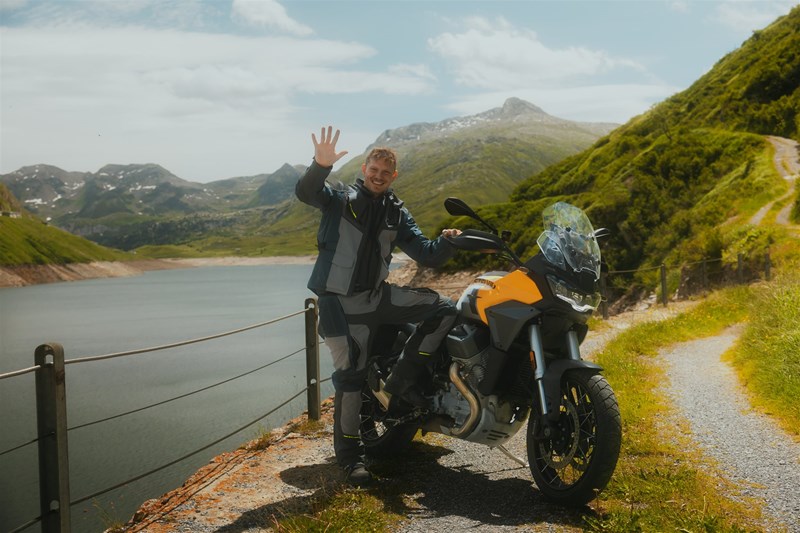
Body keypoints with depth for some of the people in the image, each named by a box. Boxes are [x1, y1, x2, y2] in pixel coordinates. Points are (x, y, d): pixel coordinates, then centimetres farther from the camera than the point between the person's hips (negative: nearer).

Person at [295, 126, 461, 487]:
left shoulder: (397, 214, 10)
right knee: (350, 374, -6)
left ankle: (401, 378, -1)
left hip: (378, 294, 5)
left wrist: (445, 243, -17)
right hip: (339, 301, -4)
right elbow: (305, 192, -22)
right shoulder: (339, 199, -1)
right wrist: (321, 165, -42)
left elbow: (425, 254, 4)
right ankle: (349, 454, 8)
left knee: (443, 310, -8)